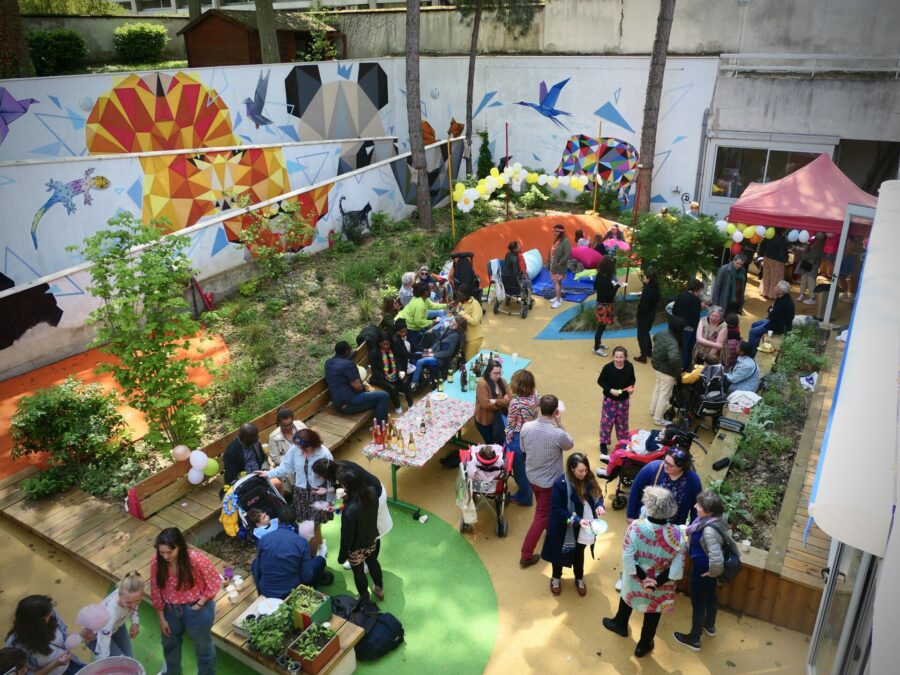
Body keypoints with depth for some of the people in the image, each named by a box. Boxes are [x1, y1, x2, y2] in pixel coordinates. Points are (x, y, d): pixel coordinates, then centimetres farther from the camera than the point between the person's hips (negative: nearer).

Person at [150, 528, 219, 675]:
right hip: (171, 610, 5)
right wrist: (161, 618, 0)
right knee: (169, 644, 31)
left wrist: (199, 605, -16)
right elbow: (156, 591, -5)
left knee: (203, 646, 20)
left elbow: (214, 583, -18)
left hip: (197, 610, -4)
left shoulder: (197, 559, -32)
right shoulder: (156, 562, -19)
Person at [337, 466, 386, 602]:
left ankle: (364, 599, 48)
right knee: (373, 562, 33)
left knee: (358, 571, 24)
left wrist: (342, 556, -8)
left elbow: (347, 536, -24)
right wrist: (348, 497, 1)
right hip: (373, 540, 5)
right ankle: (379, 589, 56)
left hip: (357, 548, -5)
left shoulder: (350, 510, -41)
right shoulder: (372, 491, -24)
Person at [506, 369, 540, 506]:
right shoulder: (535, 395, -14)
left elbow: (510, 424, -16)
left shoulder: (515, 402, -31)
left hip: (518, 438, -7)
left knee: (519, 467, 17)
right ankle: (527, 490, 53)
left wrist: (508, 441, -1)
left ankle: (524, 497, 35)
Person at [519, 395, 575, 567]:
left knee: (544, 508, 31)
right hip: (550, 481, -5)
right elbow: (570, 445, -6)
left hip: (532, 476, 5)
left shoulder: (526, 427, -18)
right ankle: (526, 555, 16)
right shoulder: (558, 434, -30)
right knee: (541, 516, 10)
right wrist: (559, 423, -7)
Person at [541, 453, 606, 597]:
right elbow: (556, 509, -24)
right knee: (561, 554, 19)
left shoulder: (588, 479, -12)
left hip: (584, 529, 4)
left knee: (579, 554, 26)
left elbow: (598, 494, 4)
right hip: (564, 529, -4)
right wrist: (577, 519, -31)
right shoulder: (560, 484, -28)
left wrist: (599, 505, -18)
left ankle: (579, 579, 50)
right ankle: (555, 578, 46)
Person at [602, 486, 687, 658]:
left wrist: (643, 577, -11)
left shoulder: (635, 527, -29)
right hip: (660, 586, 0)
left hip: (635, 580, 0)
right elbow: (677, 566, -19)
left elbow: (627, 558, -23)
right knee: (653, 612, 25)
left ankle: (620, 624, 58)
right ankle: (644, 645, 45)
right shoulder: (677, 533, -26)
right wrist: (658, 581, -12)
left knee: (627, 597, 32)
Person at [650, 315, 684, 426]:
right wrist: (679, 371, -31)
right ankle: (658, 419, 20)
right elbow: (674, 359, -50)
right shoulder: (673, 343, -35)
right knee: (664, 394, 8)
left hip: (656, 365, 9)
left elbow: (654, 338, 17)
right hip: (667, 371, -9)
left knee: (657, 388, 28)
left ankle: (653, 410, 46)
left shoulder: (661, 333, -8)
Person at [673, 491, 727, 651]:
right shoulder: (715, 520, -11)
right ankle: (709, 626, 57)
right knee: (710, 596, 30)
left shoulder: (709, 531, -39)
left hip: (702, 571, -9)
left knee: (698, 603, 13)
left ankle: (694, 639, 35)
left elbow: (717, 560, -43)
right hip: (706, 568, 9)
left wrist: (713, 573, -22)